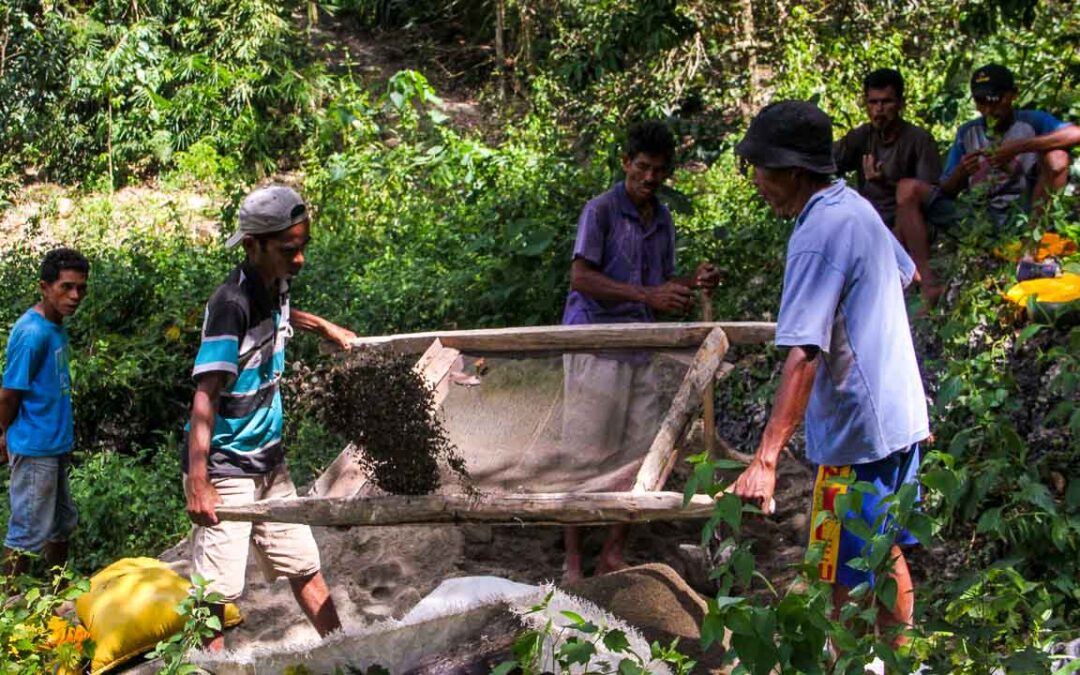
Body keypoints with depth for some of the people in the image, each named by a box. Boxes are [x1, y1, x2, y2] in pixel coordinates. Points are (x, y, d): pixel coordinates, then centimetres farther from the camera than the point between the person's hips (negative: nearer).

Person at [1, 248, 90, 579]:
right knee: (27, 533, 0)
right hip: (34, 449, -9)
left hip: (55, 446, 9)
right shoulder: (32, 332, -20)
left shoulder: (57, 328, 7)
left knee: (63, 524, 20)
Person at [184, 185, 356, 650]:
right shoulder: (232, 302, -23)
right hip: (225, 469, -8)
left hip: (269, 463, 8)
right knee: (218, 589, -5)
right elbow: (206, 395, -27)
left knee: (303, 565, 14)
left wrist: (325, 327, 32)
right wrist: (198, 483, -32)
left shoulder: (276, 285, 3)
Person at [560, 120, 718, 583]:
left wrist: (693, 283, -1)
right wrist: (647, 295, -23)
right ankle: (573, 558, 7)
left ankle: (613, 554, 17)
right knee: (587, 456, -2)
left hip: (640, 350, 7)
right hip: (595, 348, -6)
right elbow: (580, 278, -16)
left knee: (638, 457, 6)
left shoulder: (663, 221, 13)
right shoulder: (601, 210, -7)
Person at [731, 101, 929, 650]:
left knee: (850, 581, 2)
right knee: (886, 555, 22)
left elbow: (804, 355, -31)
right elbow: (906, 274, 23)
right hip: (900, 416, 10)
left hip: (857, 433, -10)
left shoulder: (817, 235, -23)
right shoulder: (855, 207, 5)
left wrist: (765, 459, -35)